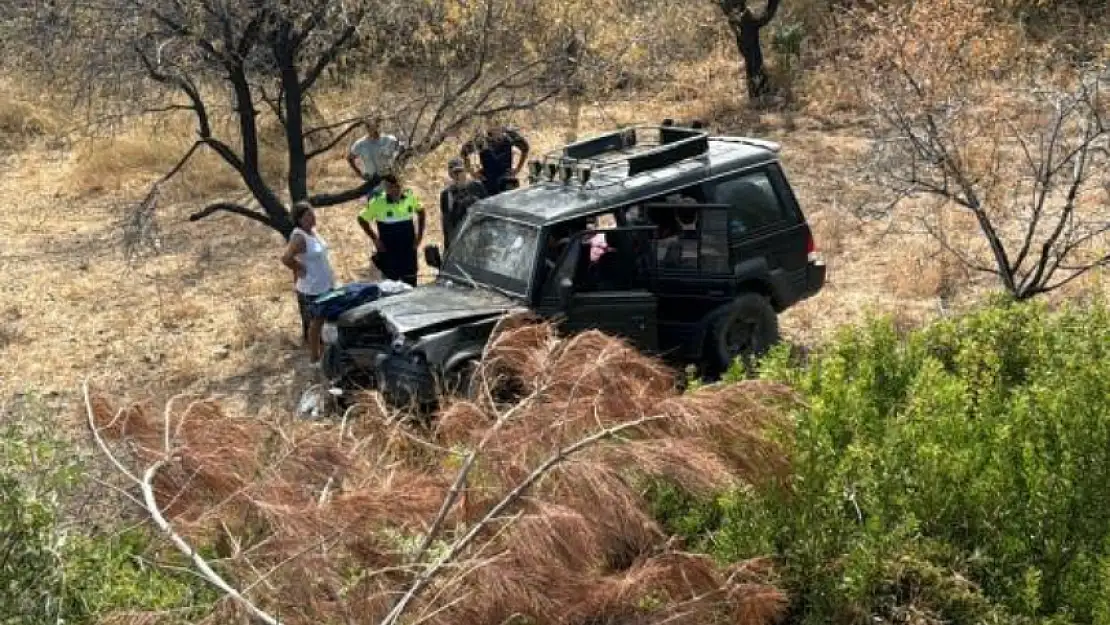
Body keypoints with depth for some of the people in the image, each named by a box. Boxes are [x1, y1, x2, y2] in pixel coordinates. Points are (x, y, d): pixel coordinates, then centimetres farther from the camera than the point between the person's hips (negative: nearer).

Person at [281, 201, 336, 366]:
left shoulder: (312, 231, 2)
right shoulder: (299, 237, -24)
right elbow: (285, 258, -36)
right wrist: (301, 270, -21)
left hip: (326, 285, 8)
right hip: (312, 289, -8)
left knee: (324, 321, 21)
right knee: (315, 323, 5)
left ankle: (323, 352, 38)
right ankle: (314, 359, 19)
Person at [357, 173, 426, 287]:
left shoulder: (410, 196, -5)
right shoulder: (377, 202, -14)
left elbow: (421, 212, 13)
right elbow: (362, 219, -2)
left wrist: (420, 234, 7)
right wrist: (375, 239, -5)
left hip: (409, 249, 3)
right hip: (388, 251, -3)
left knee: (410, 282, 12)